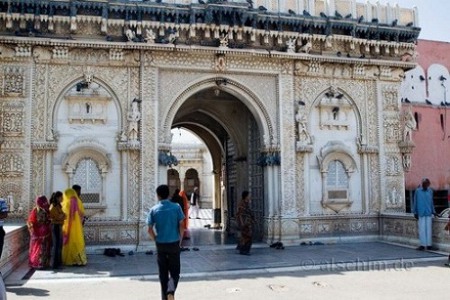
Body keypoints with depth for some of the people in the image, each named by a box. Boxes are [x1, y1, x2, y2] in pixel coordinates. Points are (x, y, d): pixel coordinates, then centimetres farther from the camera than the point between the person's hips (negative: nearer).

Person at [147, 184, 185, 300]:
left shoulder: (153, 210, -3)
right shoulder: (176, 207, -5)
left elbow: (150, 230, -4)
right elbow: (181, 226, -6)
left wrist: (156, 240, 11)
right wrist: (180, 240, 7)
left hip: (160, 244, 1)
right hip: (174, 244, -1)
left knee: (163, 273, 13)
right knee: (175, 272, 9)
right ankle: (171, 290, -15)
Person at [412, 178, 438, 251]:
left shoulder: (430, 191, 7)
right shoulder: (417, 191, -2)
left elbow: (431, 202, 14)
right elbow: (415, 202, 1)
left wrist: (433, 211, 11)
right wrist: (415, 212, 1)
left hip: (428, 213, 3)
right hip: (421, 213, -3)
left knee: (428, 229, 4)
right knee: (422, 229, 0)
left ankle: (429, 245, 10)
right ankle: (422, 245, 7)